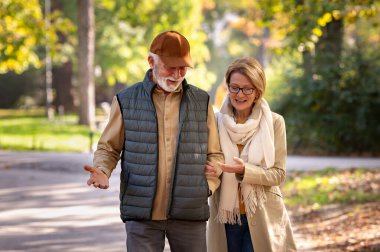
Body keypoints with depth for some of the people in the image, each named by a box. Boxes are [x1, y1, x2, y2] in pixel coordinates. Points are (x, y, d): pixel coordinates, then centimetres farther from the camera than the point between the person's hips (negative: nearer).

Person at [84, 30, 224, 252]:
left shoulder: (202, 102, 8)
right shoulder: (126, 101, 3)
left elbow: (215, 154, 13)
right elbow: (108, 148, 9)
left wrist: (207, 186, -3)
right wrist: (102, 171, -11)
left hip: (190, 214, 2)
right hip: (142, 212, -2)